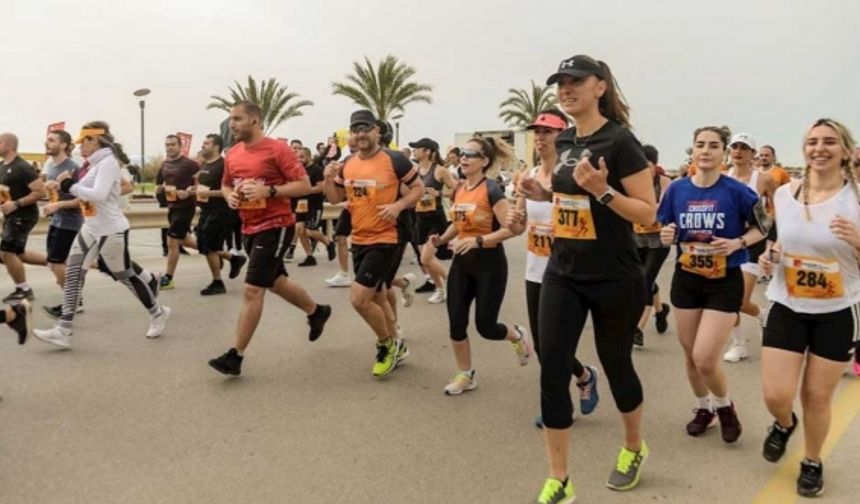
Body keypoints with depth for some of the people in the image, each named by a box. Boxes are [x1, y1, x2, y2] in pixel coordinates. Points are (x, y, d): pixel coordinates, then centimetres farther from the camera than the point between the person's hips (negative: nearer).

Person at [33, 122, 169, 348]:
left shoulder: (108, 162, -17)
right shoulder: (93, 164, 10)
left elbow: (98, 195, -28)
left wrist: (70, 185, -20)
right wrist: (65, 186, 4)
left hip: (110, 231, -9)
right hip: (91, 229, 9)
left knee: (125, 275, 5)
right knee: (73, 273, 2)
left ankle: (157, 313, 26)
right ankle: (63, 331, 6)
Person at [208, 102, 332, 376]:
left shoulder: (277, 149, -15)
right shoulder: (232, 154, 7)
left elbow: (304, 185, -16)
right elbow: (225, 185, 21)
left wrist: (269, 191, -26)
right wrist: (230, 196, -2)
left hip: (275, 227, -8)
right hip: (250, 228, 9)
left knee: (252, 290, -9)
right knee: (276, 282, 22)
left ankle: (236, 356, 0)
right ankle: (317, 311, 46)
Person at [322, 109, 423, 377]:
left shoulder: (394, 159, -13)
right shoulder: (347, 164, 5)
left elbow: (418, 188, -5)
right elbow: (336, 198, 14)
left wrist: (398, 205, -21)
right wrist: (328, 178, -6)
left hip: (385, 240, -7)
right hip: (359, 240, 7)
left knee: (359, 299, -12)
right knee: (376, 296, 17)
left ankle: (388, 344, 12)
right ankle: (396, 346, 36)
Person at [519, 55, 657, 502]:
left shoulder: (619, 141, -14)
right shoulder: (565, 141, 7)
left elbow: (648, 213, -15)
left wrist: (603, 190, -29)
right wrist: (543, 193, 3)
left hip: (614, 280, -6)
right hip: (562, 274, 6)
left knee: (615, 364, 12)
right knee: (552, 372, 0)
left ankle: (633, 449, 41)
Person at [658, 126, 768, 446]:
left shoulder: (737, 191, -12)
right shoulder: (677, 190, -3)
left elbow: (762, 227, 0)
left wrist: (738, 243, -18)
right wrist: (667, 237, -15)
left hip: (725, 282, -4)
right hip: (686, 279, 4)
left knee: (705, 359, -9)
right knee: (690, 357, 14)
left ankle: (725, 406, 23)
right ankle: (703, 408, 39)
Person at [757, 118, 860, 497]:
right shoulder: (784, 194, 0)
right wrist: (770, 257, -3)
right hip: (786, 308, 2)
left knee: (817, 397, 9)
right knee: (776, 396, -3)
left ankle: (813, 462, 35)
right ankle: (784, 423, 35)